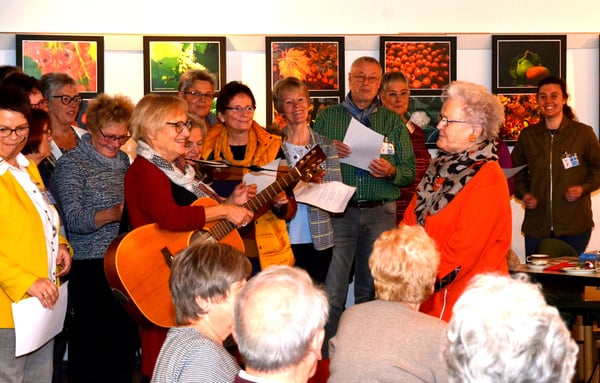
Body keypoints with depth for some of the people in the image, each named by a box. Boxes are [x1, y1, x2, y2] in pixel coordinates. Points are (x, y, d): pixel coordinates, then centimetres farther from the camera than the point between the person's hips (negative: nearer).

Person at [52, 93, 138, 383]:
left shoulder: (123, 160, 12)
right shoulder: (71, 164, -8)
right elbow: (74, 220, -18)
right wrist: (113, 214, -34)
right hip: (90, 269, -6)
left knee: (126, 336, 12)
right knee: (92, 343, -1)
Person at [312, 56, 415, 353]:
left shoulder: (393, 121, 12)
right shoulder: (327, 117, 10)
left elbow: (409, 171, 9)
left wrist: (390, 171, -13)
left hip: (380, 213, 1)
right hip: (339, 213, -1)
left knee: (370, 290, 7)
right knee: (331, 292, -5)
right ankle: (327, 355, 2)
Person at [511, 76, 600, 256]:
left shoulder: (583, 133, 1)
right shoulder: (528, 136, 9)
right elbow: (517, 172, 20)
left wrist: (583, 188, -8)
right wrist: (523, 194, 3)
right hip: (537, 225, 2)